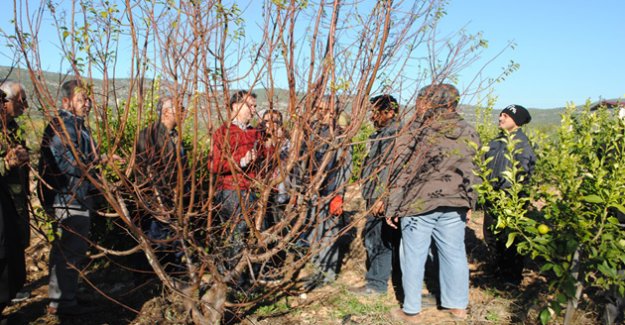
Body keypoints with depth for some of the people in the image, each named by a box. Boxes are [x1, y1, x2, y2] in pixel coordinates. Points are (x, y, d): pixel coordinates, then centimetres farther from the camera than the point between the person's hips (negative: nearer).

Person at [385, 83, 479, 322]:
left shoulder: (413, 132, -10)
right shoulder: (468, 133, 2)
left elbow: (400, 173, -8)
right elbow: (472, 172, 7)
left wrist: (392, 208, -1)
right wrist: (469, 204, 16)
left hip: (417, 205, -4)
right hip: (454, 206, 4)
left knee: (414, 257, 6)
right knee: (454, 254, 15)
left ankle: (411, 311, 16)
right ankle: (458, 305, 28)